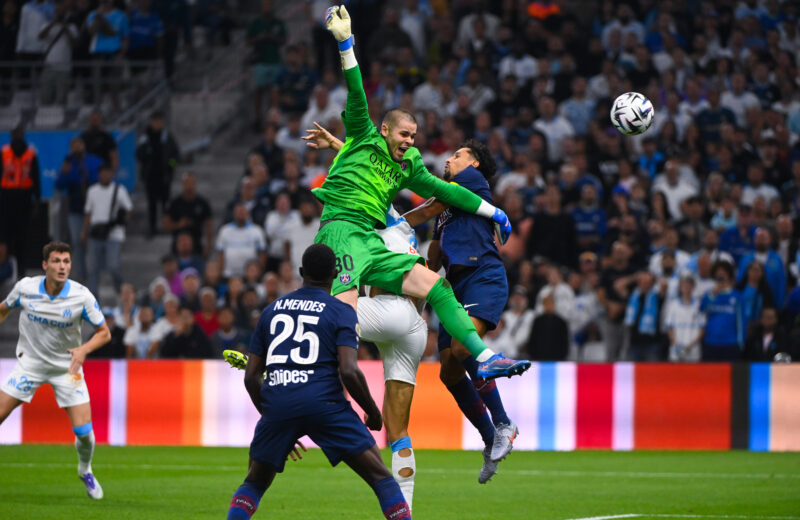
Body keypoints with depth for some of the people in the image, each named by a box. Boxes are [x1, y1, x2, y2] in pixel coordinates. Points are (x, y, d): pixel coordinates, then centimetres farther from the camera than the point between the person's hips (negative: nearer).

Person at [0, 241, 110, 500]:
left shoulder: (82, 296, -17)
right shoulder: (25, 287, -12)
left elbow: (104, 332, -8)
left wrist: (83, 349, -26)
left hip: (66, 367, -1)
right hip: (30, 362, 1)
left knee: (84, 431, -8)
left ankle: (85, 470, 23)